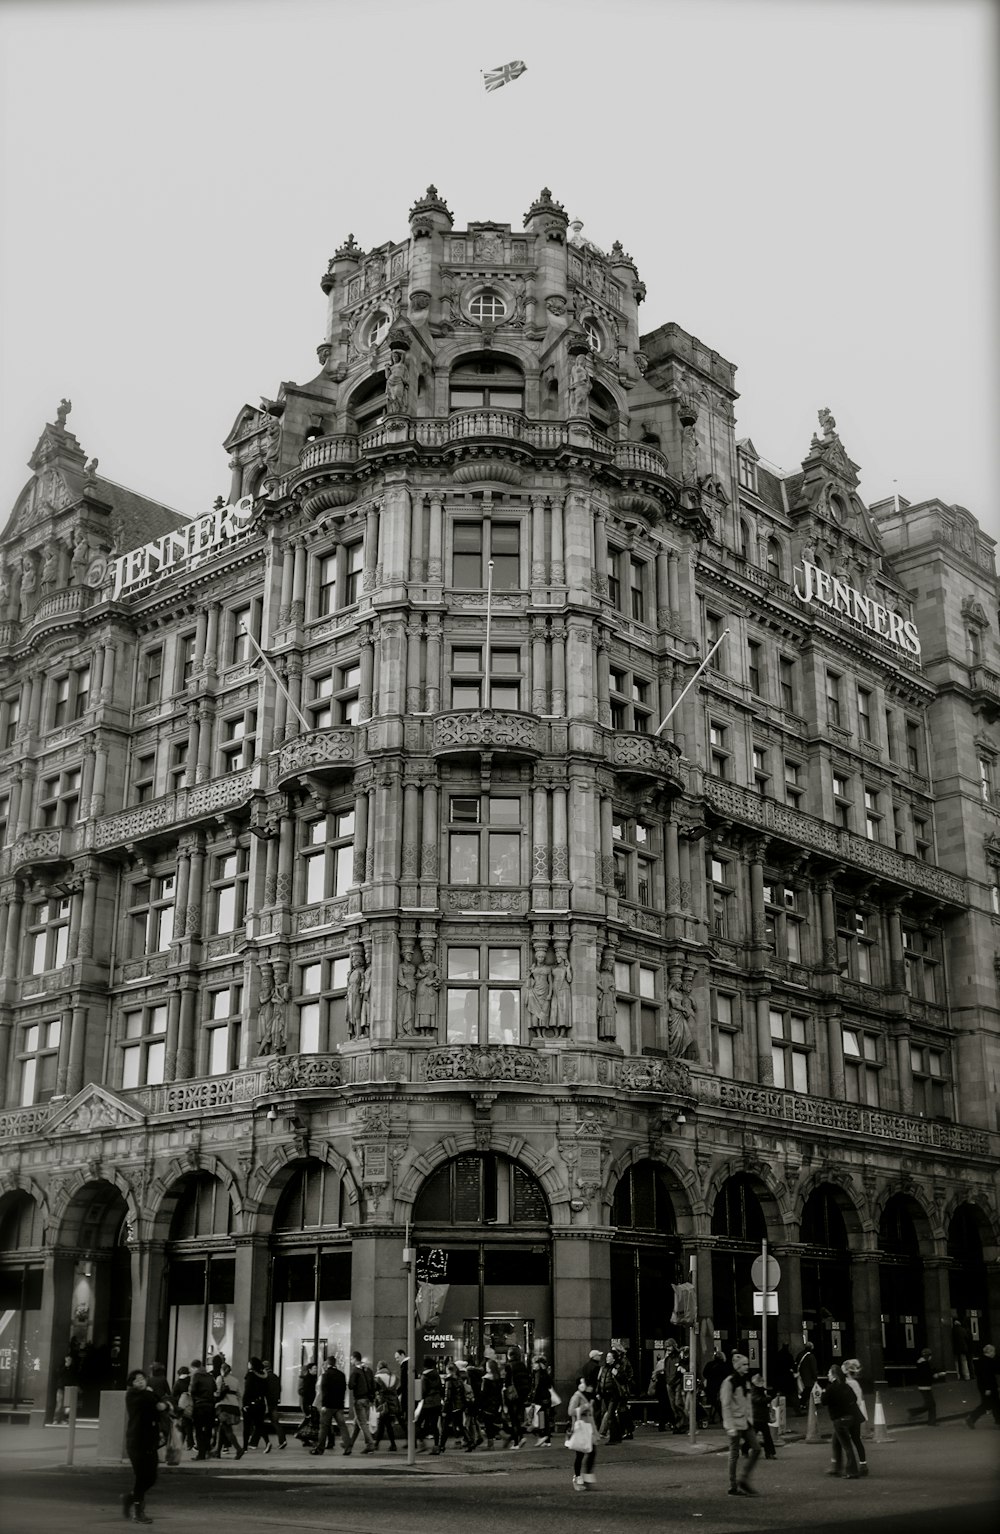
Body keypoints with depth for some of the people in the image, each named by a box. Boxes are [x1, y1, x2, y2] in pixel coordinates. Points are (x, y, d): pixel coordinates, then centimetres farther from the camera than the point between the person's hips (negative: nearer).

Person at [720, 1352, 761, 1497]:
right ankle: (733, 1488, 8)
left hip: (745, 1421, 8)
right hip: (735, 1423, -8)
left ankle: (744, 1479, 13)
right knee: (734, 1454, -1)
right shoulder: (729, 1382, -14)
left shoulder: (743, 1381, 11)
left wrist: (750, 1419, 12)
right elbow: (725, 1406, -17)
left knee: (756, 1449, 3)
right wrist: (730, 1426, -20)